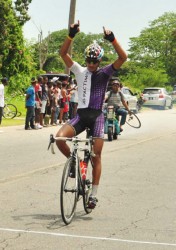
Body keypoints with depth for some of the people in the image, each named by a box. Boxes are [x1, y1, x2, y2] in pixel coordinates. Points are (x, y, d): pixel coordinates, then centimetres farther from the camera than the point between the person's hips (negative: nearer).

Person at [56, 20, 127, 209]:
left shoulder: (105, 73, 2)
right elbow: (63, 53, -2)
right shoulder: (80, 71, 7)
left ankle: (94, 194, 9)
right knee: (60, 137, -23)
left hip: (96, 116, -1)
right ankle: (73, 161, 6)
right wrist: (71, 35, -15)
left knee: (96, 155, 0)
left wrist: (112, 39, -22)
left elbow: (123, 57, -12)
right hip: (81, 114, 2)